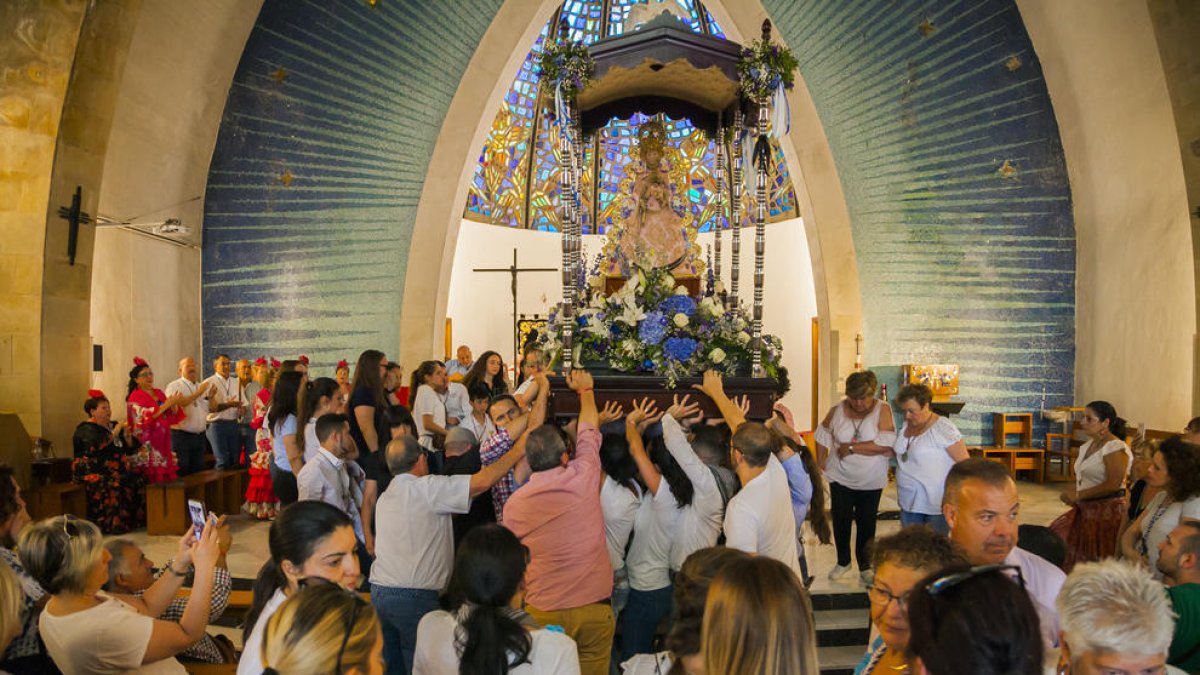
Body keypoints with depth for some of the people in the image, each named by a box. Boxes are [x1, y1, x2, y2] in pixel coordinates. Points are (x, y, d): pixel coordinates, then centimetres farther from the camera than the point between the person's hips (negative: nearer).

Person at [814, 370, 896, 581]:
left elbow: (886, 445, -24)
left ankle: (865, 566, 30)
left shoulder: (882, 409, -13)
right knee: (840, 522, 10)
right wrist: (821, 464, 2)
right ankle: (843, 562, 32)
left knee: (866, 524, 11)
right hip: (840, 478, 2)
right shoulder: (837, 410, -6)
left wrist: (851, 448, -20)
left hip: (870, 482, -2)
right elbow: (822, 436, 7)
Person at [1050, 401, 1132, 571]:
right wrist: (1071, 492, 1)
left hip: (1107, 509, -8)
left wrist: (1078, 495, -15)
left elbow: (1113, 485, -19)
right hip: (1085, 509, 8)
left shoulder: (1115, 448, -13)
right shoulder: (1087, 445, 13)